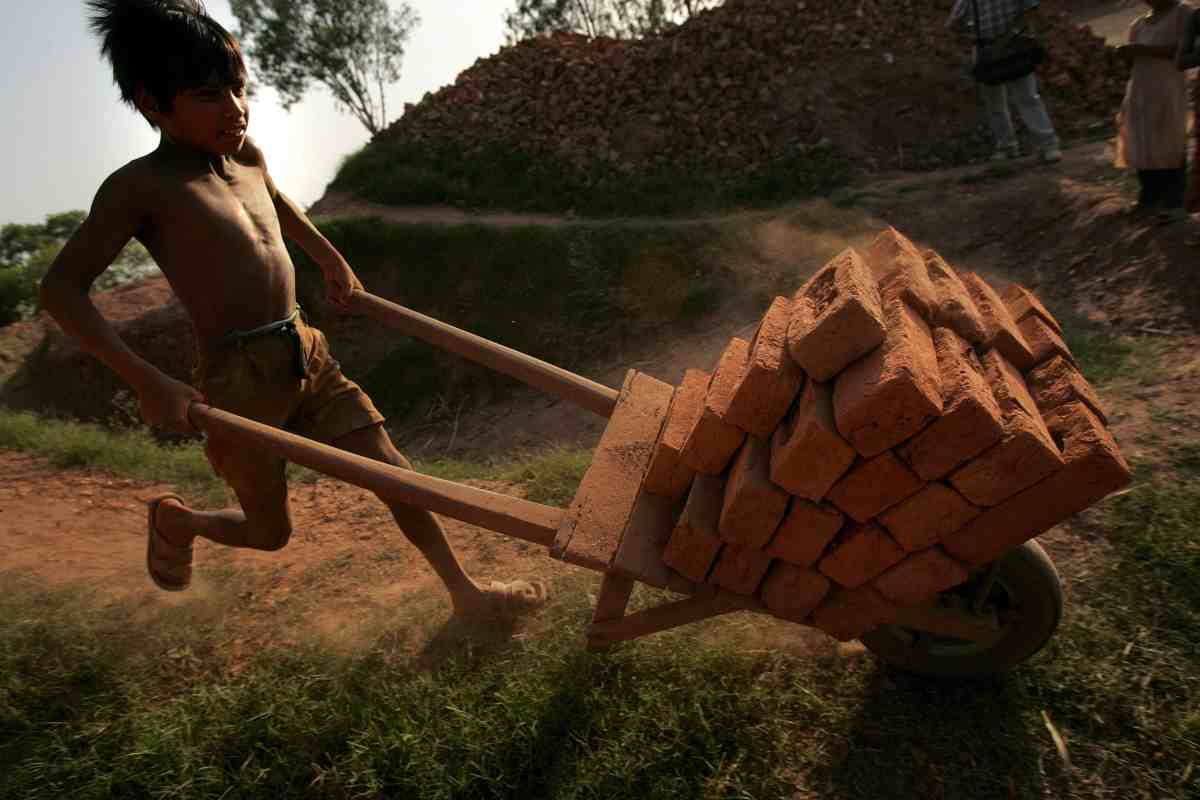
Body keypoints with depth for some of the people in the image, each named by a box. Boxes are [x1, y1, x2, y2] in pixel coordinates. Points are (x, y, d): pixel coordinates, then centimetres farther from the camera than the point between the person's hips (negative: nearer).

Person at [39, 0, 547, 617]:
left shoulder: (245, 156, 6)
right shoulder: (140, 186, -13)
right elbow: (59, 289, -12)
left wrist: (333, 263, 33)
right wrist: (148, 383, -20)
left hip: (309, 358, 6)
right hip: (238, 381, -6)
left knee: (396, 473, 4)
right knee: (271, 532, 11)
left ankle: (465, 594, 18)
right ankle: (173, 519, 43)